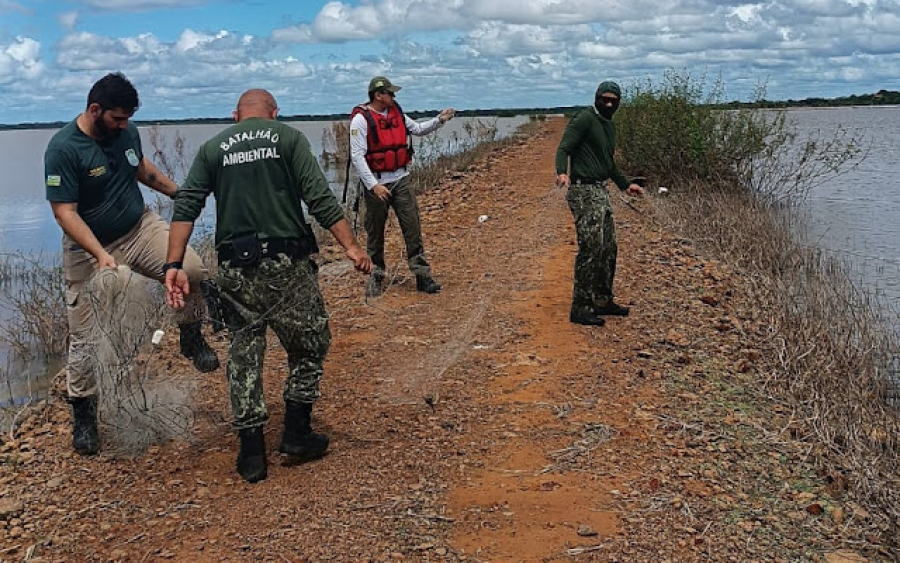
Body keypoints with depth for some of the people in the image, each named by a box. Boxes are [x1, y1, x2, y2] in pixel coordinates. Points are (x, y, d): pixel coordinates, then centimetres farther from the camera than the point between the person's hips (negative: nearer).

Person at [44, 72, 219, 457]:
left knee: (193, 270, -21)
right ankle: (83, 415, 19)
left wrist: (179, 193, 27)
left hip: (140, 228, 5)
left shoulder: (126, 131, -2)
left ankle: (191, 338, 5)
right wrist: (101, 255, -34)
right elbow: (64, 212, -23)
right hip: (90, 248, -4)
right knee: (86, 336, 1)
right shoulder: (63, 149, -20)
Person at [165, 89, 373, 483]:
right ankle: (296, 435, 15)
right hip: (287, 262, -3)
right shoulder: (289, 138, 4)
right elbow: (320, 199, -8)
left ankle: (251, 454, 13)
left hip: (235, 268, 3)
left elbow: (186, 208, 0)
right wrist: (351, 246, -9)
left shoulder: (212, 149, 11)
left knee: (244, 353, 11)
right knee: (309, 346, 15)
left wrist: (174, 265, -2)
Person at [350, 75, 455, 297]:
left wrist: (439, 120, 3)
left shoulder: (396, 112, 7)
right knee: (375, 232, 7)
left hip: (401, 179, 5)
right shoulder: (361, 119, -13)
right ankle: (376, 276, 22)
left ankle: (422, 275, 3)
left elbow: (417, 129, 20)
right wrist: (373, 185, -22)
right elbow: (357, 156, -17)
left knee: (413, 227, 0)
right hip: (376, 183, -5)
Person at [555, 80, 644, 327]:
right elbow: (564, 148, -18)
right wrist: (562, 172, -37)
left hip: (601, 191, 10)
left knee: (608, 249, 13)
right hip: (584, 192, -10)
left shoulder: (610, 126, 19)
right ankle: (580, 308, -6)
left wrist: (625, 185, 30)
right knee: (591, 249, -12)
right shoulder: (584, 119, -9)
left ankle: (603, 301, 25)